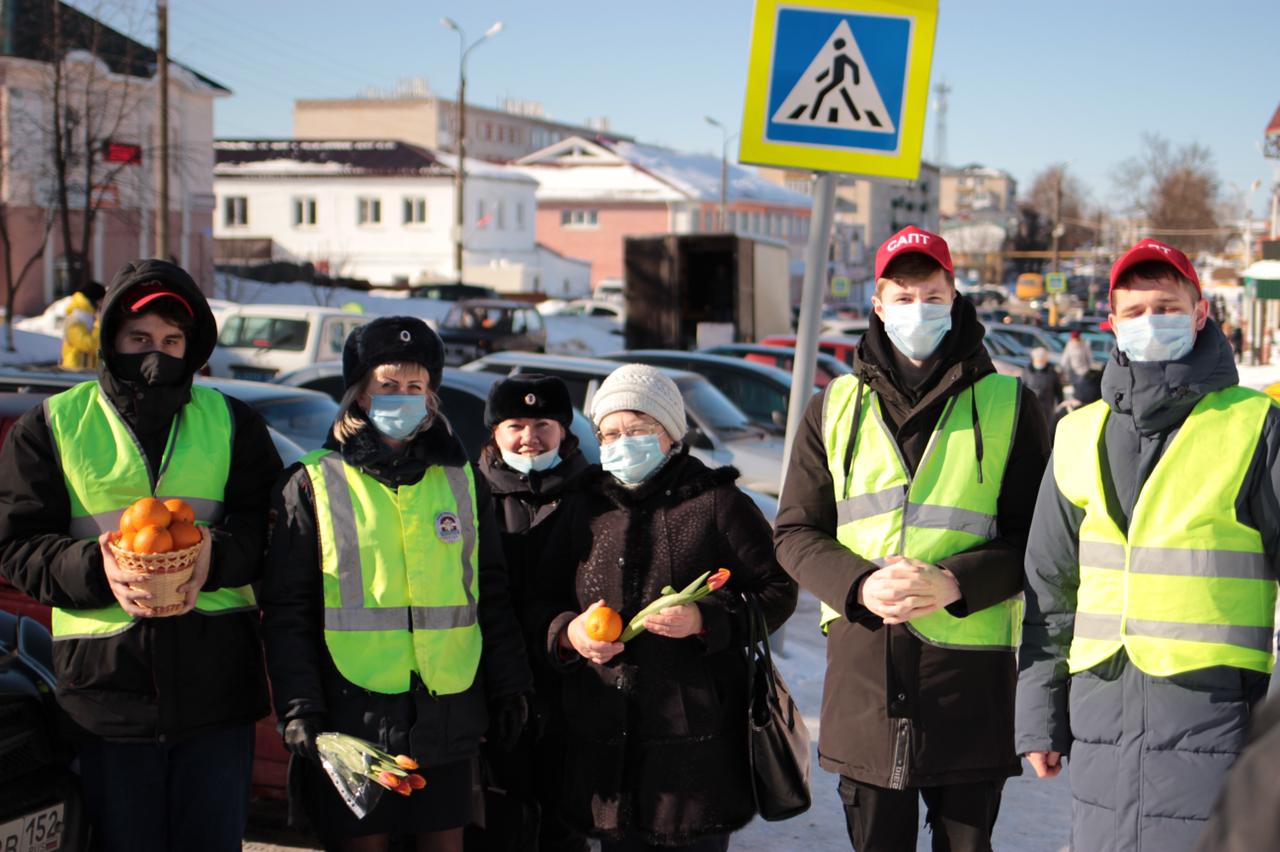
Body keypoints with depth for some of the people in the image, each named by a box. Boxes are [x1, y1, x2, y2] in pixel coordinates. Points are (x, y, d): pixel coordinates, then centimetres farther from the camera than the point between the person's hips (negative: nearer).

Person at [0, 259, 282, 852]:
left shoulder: (231, 421, 10)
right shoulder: (51, 426, 5)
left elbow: (268, 524, 3)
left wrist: (215, 556, -19)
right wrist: (96, 571, -19)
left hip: (218, 685, 1)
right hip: (107, 682, -1)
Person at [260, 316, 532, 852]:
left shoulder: (461, 481, 12)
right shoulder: (314, 484, 2)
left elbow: (492, 597, 16)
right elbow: (287, 612, 0)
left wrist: (508, 688, 12)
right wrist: (299, 708, -7)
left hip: (449, 716, 3)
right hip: (353, 711, -3)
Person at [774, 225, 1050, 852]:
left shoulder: (1008, 405, 4)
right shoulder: (835, 407, 10)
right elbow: (795, 532, 8)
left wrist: (954, 583, -17)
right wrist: (861, 585, -12)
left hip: (971, 666, -2)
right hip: (862, 663, 2)